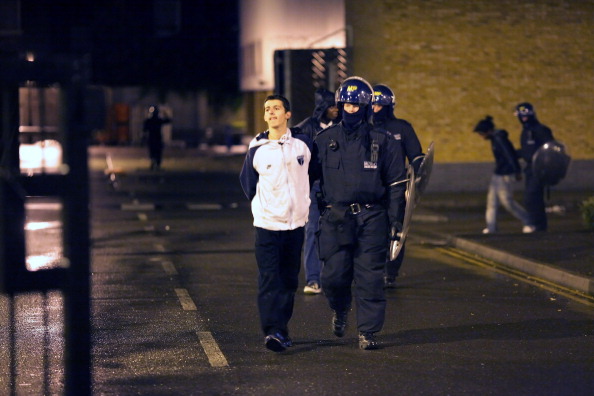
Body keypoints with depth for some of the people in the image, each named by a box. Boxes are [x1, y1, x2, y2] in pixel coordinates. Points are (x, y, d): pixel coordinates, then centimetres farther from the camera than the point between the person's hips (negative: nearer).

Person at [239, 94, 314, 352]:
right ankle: (273, 331, -15)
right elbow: (247, 182, 12)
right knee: (269, 280, -11)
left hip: (296, 223, 2)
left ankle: (282, 330, 17)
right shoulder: (257, 150, -3)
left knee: (289, 280, 8)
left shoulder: (303, 144, 0)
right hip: (267, 224, -2)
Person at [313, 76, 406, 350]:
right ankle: (340, 310, 30)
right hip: (336, 218, 1)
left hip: (371, 218, -1)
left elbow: (396, 183, 7)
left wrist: (395, 219, 1)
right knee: (334, 275, -1)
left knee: (369, 278, -2)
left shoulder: (381, 141, 4)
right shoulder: (325, 140, 6)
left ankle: (368, 332, 7)